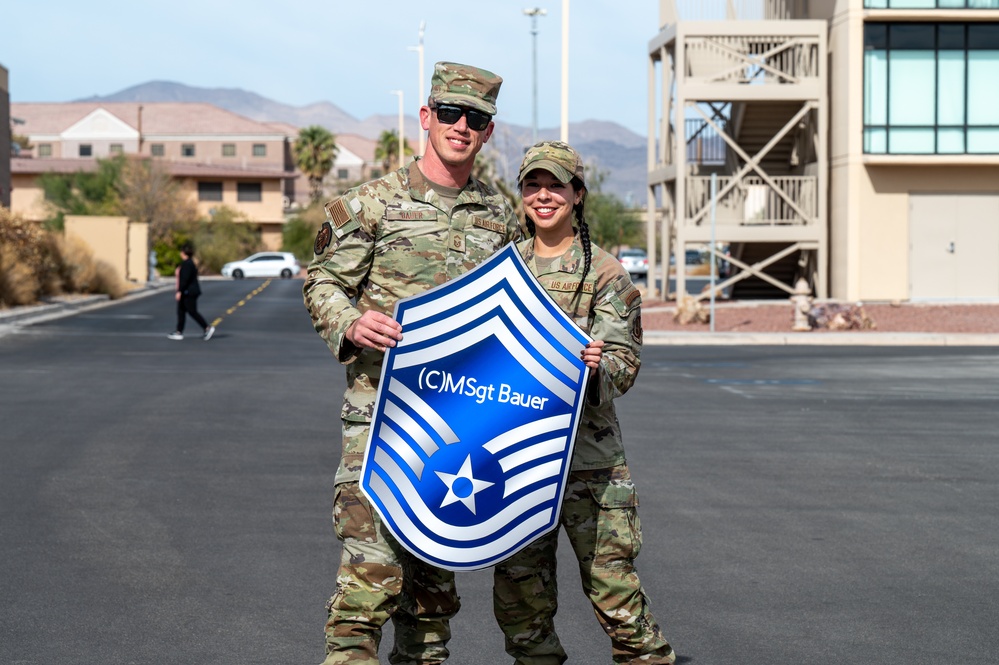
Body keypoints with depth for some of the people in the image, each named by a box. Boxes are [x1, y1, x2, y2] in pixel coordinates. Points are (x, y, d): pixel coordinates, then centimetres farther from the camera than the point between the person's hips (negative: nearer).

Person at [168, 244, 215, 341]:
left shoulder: (186, 264, -18)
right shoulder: (190, 262, 13)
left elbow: (185, 279, -24)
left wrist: (179, 291, -23)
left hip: (188, 292, -11)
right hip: (187, 292, 11)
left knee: (192, 312, -7)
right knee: (181, 311, 11)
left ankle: (208, 328, -5)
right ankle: (179, 332, 13)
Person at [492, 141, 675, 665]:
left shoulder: (604, 274, 1)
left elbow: (624, 361, -6)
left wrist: (597, 368, -27)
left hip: (587, 449, -4)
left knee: (612, 583, -6)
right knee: (518, 589, 6)